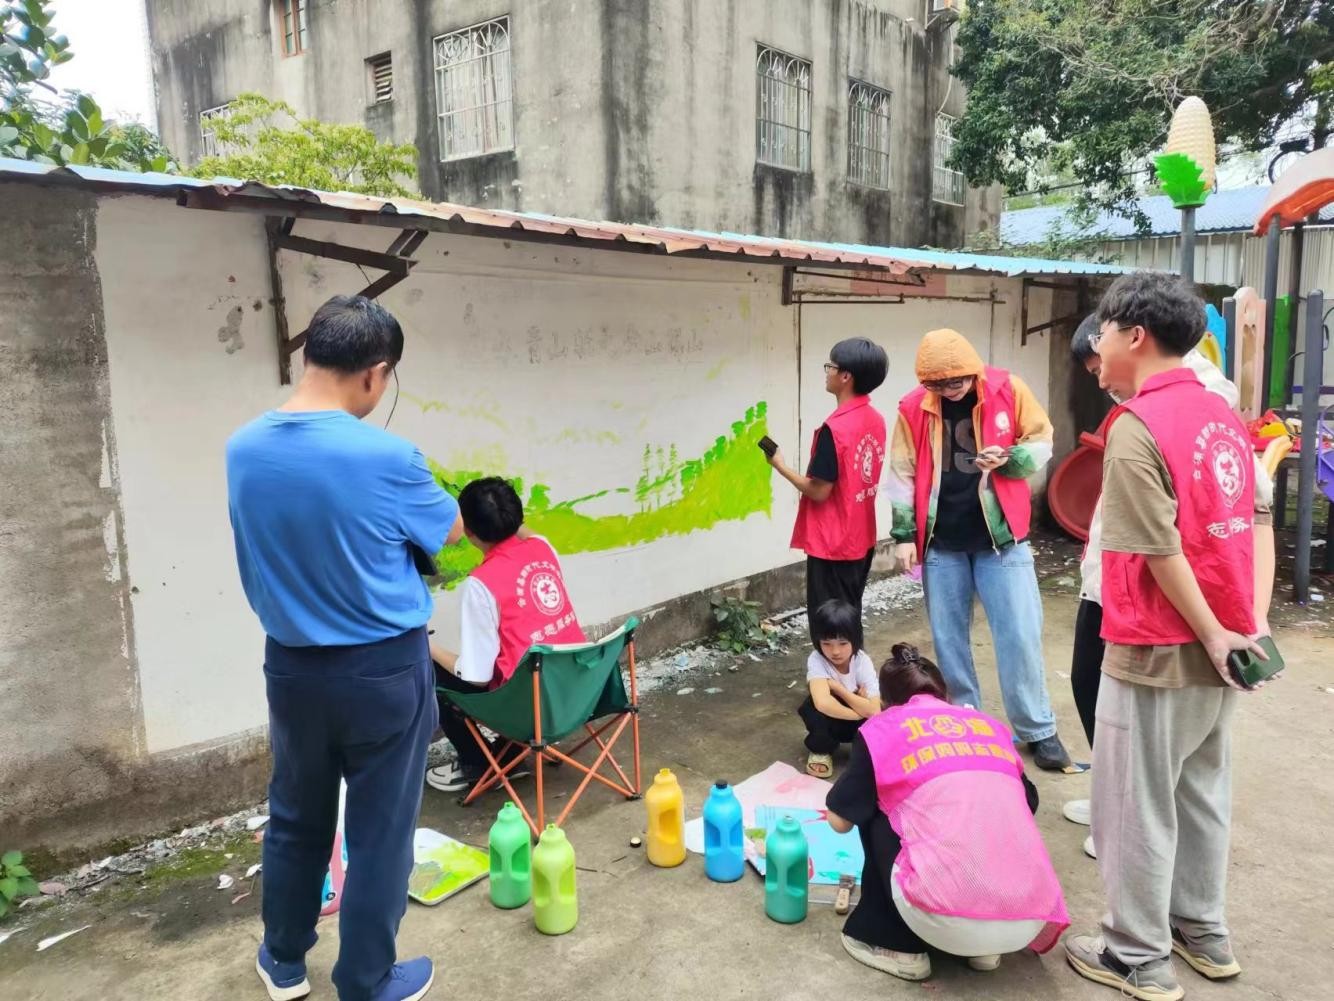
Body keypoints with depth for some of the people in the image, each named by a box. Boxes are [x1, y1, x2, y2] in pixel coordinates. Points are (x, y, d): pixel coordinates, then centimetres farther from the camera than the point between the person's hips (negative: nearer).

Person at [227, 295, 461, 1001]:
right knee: (379, 832, 12)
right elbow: (449, 532, -4)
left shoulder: (242, 450, -6)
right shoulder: (387, 458, -23)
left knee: (294, 818, 23)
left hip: (290, 666, 6)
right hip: (382, 672, -5)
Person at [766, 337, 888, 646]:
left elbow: (819, 491, -19)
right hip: (861, 539, 9)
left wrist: (780, 465, -8)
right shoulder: (876, 419, 3)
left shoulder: (835, 428, -23)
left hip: (832, 544, -8)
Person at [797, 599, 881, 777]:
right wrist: (860, 712, -31)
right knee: (817, 705, -35)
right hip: (829, 719, -1)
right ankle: (820, 750, -4)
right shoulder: (816, 660, -28)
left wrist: (836, 687, -30)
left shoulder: (863, 662, -23)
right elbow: (823, 703, -44)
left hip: (857, 722, 1)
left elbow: (874, 710, -32)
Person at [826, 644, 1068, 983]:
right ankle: (984, 948, 22)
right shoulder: (990, 725, 21)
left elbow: (840, 821, 16)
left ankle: (895, 945, 20)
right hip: (1032, 919, 5)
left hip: (949, 922, -5)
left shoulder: (882, 728, 10)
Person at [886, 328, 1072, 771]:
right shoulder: (913, 408, -4)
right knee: (948, 637, 10)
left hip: (1000, 536, -1)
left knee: (1019, 634, 0)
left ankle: (1038, 731, 16)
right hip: (941, 543, 2)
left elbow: (1041, 443, 3)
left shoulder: (1009, 390, -7)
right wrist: (905, 534, 0)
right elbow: (903, 474, 2)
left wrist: (1009, 458, -18)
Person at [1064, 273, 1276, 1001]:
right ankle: (1202, 931, 37)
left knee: (1135, 807, 7)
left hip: (1158, 655, -8)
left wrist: (1213, 636, -12)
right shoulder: (1221, 414, 6)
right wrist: (1254, 621, 3)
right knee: (1202, 792, 21)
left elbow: (1160, 553, -22)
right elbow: (1257, 519, 7)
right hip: (1218, 650, 8)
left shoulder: (1136, 429, -20)